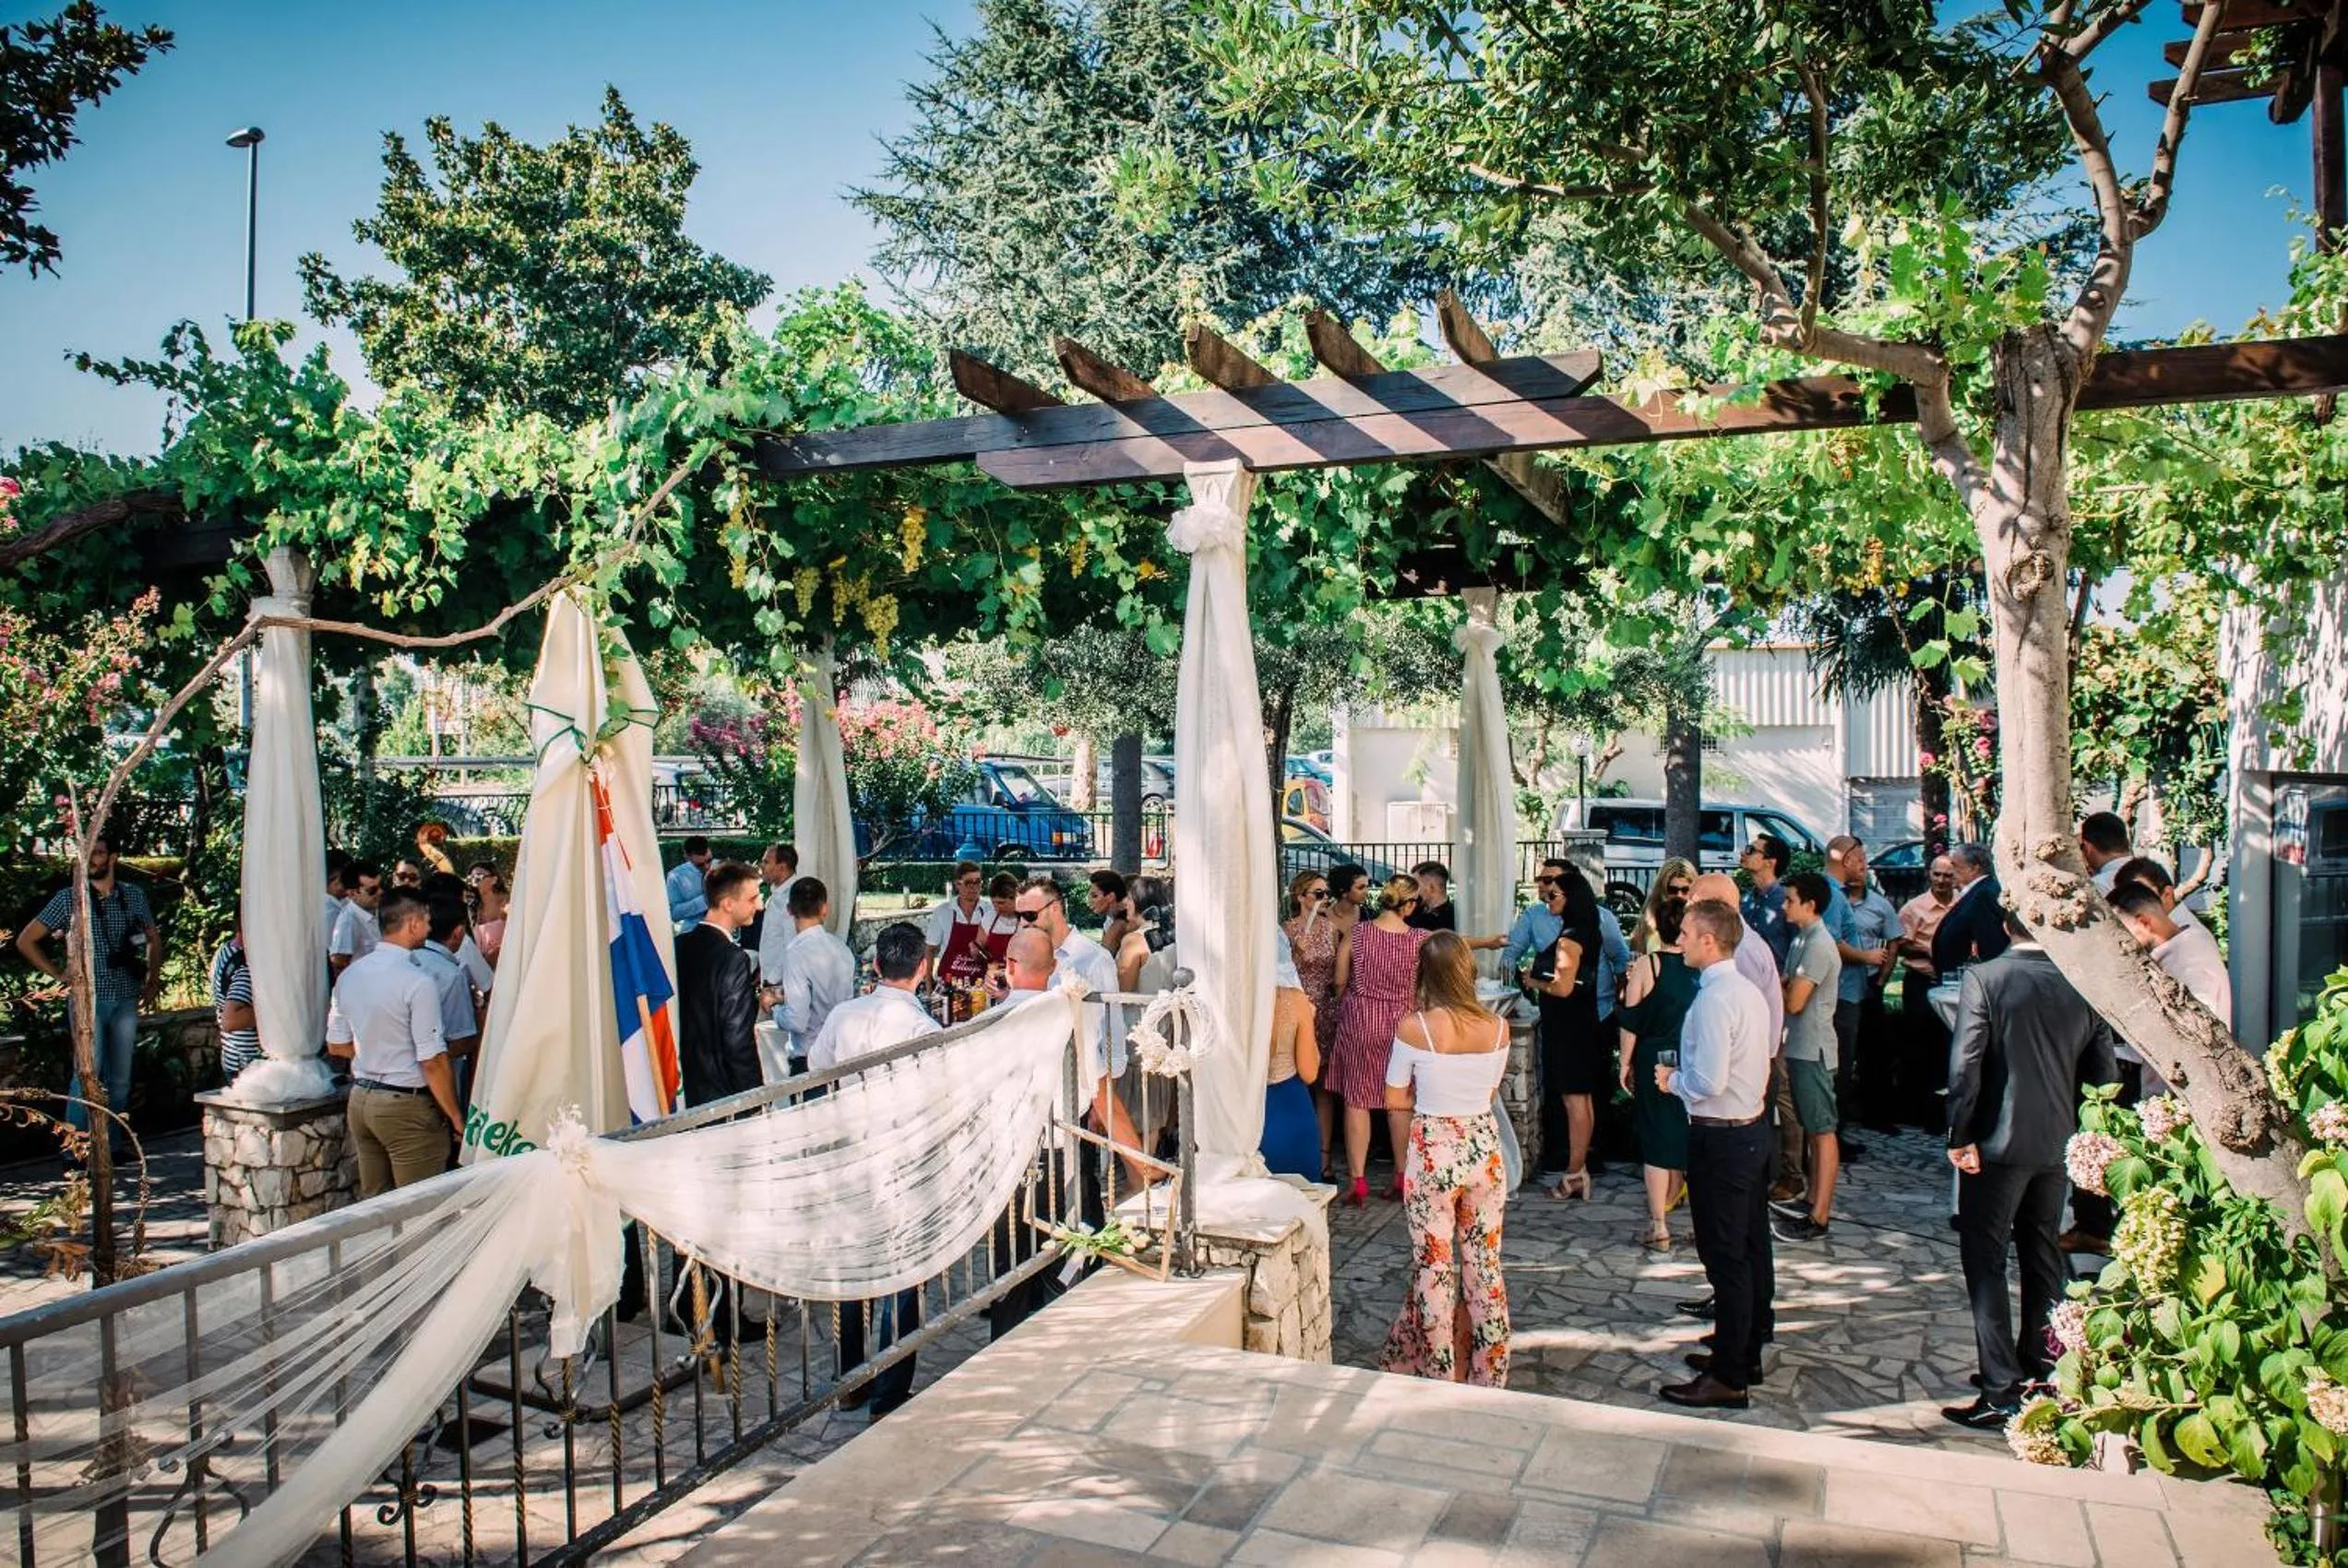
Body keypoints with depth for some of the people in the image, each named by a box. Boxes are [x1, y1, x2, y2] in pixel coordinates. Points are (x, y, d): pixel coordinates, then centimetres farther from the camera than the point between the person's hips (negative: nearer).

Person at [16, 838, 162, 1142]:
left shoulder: (134, 896, 6)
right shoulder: (69, 898, -2)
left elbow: (153, 939, 19)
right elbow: (26, 940, 3)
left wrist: (152, 981, 11)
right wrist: (59, 974, -2)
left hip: (126, 1000, 3)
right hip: (88, 1000, -3)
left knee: (120, 1079, 8)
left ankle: (113, 1146, 18)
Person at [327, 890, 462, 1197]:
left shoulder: (349, 975, 4)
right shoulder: (418, 982, -19)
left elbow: (336, 1045, 13)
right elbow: (433, 1061, -19)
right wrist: (456, 1117, -10)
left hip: (360, 1099, 8)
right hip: (405, 1105, -8)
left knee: (372, 1201, 17)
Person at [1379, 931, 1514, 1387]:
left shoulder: (1413, 1028, -15)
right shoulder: (1497, 1027, -6)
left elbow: (1395, 1100, -5)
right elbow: (1490, 1091, 8)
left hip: (1433, 1153, -3)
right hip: (1483, 1148, 3)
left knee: (1434, 1268, 10)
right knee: (1485, 1266, 16)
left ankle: (1440, 1374, 19)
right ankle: (1488, 1375, 26)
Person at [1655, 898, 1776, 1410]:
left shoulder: (1713, 1000, -22)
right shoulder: (1750, 991, 7)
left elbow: (1709, 1081, -26)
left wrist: (1673, 1080, -6)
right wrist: (1686, 1077, 13)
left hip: (1720, 1138, -10)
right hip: (1753, 1127, 10)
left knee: (1725, 1258, -1)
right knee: (1752, 1249, 18)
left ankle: (1728, 1379, 7)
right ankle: (1747, 1354, 32)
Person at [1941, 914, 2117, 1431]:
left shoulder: (1984, 977, -14)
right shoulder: (2081, 983, -1)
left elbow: (1965, 1064, -18)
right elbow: (2101, 1070, 3)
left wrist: (1959, 1136, -11)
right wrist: (2077, 1128, 16)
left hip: (1998, 1142, -5)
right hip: (2058, 1143, 5)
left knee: (1985, 1262, 2)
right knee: (2043, 1256, 20)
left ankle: (2002, 1394, 0)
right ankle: (2041, 1370, 31)